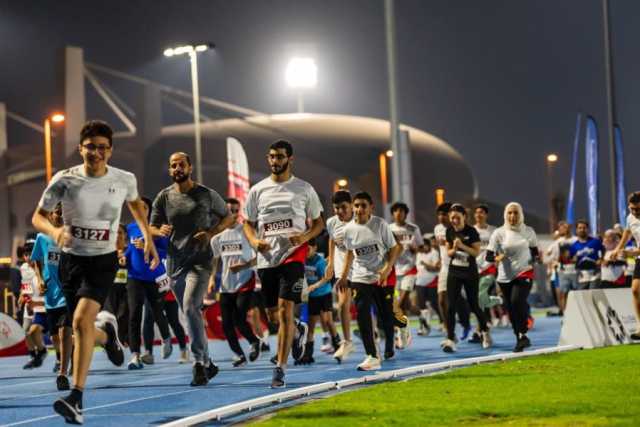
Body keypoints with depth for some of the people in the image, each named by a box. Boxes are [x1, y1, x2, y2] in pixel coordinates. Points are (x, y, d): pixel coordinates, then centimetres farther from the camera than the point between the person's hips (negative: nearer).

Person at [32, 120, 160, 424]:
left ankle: (76, 399, -25)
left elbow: (135, 203, 19)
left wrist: (148, 239, 16)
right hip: (71, 259, 2)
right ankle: (106, 332, 50)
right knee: (83, 330, 9)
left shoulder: (124, 180, -5)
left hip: (104, 261, -2)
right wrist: (54, 230, -23)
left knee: (82, 320, -24)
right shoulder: (65, 180, -9)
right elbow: (38, 217, -2)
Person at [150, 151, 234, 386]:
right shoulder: (164, 197, 7)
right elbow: (152, 227, 12)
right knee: (192, 314, 11)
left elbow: (227, 217, 10)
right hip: (175, 262, 4)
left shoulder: (207, 195, 0)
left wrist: (211, 233, -8)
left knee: (190, 308, -22)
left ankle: (199, 363, -16)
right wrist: (160, 231, -12)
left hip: (199, 261, -4)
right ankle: (207, 363, 23)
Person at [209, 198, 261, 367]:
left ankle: (254, 342, 14)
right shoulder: (218, 235, 9)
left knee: (239, 320, -14)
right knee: (226, 324, 1)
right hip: (226, 285, 5)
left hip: (245, 282, -5)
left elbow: (258, 257, -7)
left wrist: (243, 266, -22)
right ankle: (239, 355, 17)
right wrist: (212, 278, 8)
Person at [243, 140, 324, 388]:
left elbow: (319, 222, 11)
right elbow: (248, 222, 15)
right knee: (273, 315, 9)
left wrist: (305, 236, -10)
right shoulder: (258, 190, 9)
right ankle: (299, 331, 43)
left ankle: (280, 369, -11)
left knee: (284, 311, -14)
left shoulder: (304, 189, 5)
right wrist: (254, 241, -6)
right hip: (266, 258, 3)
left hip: (292, 256, -3)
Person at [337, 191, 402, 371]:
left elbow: (394, 248, -6)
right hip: (360, 278, 2)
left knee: (386, 314, 7)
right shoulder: (349, 229, -2)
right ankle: (372, 357, -14)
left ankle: (389, 347, 35)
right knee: (362, 314, -13)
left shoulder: (380, 224, -10)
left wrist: (387, 269, -20)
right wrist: (344, 277, 11)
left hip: (383, 276, -2)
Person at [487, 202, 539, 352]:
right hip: (505, 276, 2)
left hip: (524, 273, -2)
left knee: (517, 301, -25)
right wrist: (497, 258, -27)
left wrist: (535, 258, -3)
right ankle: (520, 340, 22)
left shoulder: (528, 231, 3)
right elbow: (488, 256, -5)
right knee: (511, 310, 6)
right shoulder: (499, 233, -2)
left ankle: (522, 334, -14)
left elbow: (534, 250, 18)